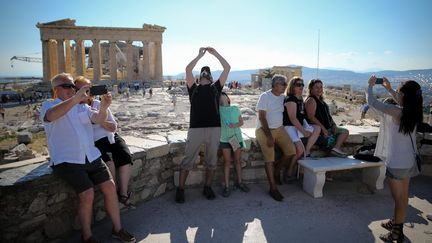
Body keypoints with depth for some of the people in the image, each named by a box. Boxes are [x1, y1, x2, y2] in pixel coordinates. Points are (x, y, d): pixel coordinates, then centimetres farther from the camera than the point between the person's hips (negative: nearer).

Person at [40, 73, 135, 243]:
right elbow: (51, 116, -24)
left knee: (110, 186, -7)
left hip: (92, 157, 5)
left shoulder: (82, 106, 17)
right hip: (67, 161, -5)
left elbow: (98, 119, -1)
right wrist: (75, 98, -36)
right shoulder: (48, 105, 2)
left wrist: (103, 107, -24)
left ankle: (117, 229, 10)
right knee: (87, 194, -19)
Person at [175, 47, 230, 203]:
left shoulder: (216, 87, 18)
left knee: (212, 161, 10)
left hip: (214, 129, 2)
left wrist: (214, 53, 17)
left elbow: (227, 68, 13)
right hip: (196, 129, -2)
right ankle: (180, 189, 14)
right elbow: (188, 69, 1)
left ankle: (207, 187, 26)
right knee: (187, 160, 2)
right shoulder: (193, 88, 15)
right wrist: (200, 54, 10)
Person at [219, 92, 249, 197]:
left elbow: (241, 122, 10)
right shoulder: (218, 109, 4)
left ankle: (239, 182, 27)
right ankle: (226, 186, 9)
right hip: (225, 138, -2)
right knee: (227, 162, 2)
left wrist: (236, 125, -11)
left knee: (238, 160, 12)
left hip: (237, 137, 2)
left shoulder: (235, 108, 8)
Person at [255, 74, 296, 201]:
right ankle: (273, 188, -2)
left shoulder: (283, 97, 10)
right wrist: (269, 136, -19)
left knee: (291, 151, -11)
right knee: (269, 159, -9)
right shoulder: (265, 96, -9)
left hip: (279, 129, 6)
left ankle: (277, 168, 16)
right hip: (264, 130, -6)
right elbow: (262, 117, -14)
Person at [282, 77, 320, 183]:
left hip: (300, 126, 9)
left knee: (317, 128, -7)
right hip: (290, 127, -9)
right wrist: (304, 131, -17)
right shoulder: (290, 99, -13)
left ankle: (307, 152, -7)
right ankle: (289, 174, -8)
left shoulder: (300, 99, 15)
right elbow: (292, 118, -18)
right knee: (300, 149, -22)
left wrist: (305, 129, 7)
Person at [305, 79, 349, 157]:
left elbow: (328, 115, 23)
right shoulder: (311, 100, -11)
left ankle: (336, 148, -16)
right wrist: (323, 128, -25)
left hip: (328, 128, 10)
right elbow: (311, 117, -22)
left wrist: (334, 125, 5)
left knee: (345, 131, 0)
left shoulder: (321, 101, 20)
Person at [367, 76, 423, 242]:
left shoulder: (397, 111, -23)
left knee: (399, 199, 4)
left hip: (396, 163, -8)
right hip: (409, 161, 8)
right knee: (403, 196, 20)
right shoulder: (414, 112, -1)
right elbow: (401, 103, 22)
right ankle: (396, 222, 39)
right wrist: (389, 89, 23)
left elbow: (372, 102, -16)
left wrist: (370, 85, 0)